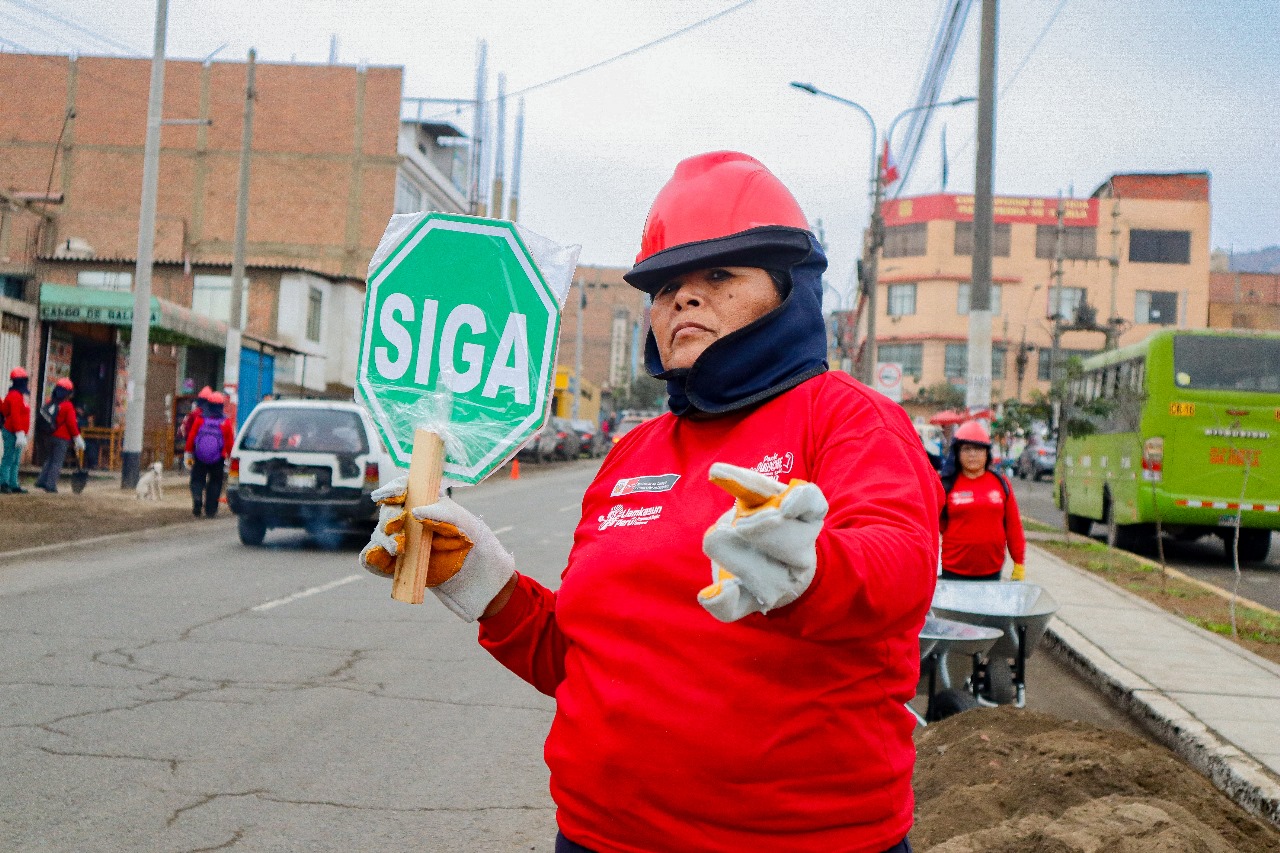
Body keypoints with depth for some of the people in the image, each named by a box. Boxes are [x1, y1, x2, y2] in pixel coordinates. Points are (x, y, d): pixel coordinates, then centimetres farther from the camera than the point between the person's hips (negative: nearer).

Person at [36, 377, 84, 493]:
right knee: (57, 462, -2)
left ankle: (41, 481, 17)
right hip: (62, 438, -7)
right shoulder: (68, 406, -13)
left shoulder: (49, 403, 6)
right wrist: (77, 438, -3)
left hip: (50, 436, 7)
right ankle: (51, 485, -4)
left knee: (49, 459, 20)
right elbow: (71, 424, -13)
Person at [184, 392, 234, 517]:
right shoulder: (226, 422, -4)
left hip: (199, 458, 0)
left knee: (197, 480, 11)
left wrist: (188, 454, 7)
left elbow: (191, 437, -1)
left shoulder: (199, 419, -3)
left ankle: (197, 499, -15)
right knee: (215, 483, 9)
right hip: (218, 460, 0)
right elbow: (230, 443, -1)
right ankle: (210, 510, 7)